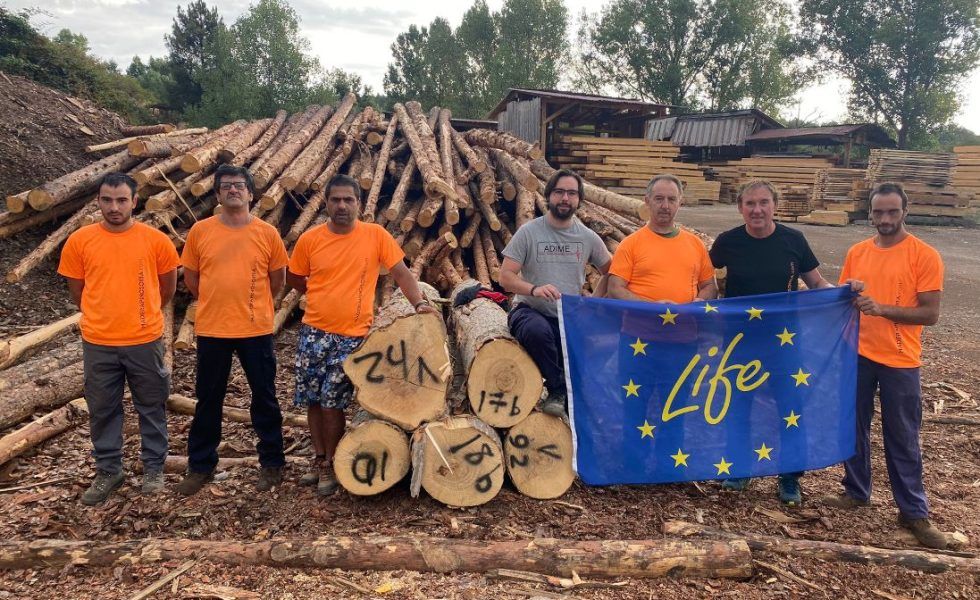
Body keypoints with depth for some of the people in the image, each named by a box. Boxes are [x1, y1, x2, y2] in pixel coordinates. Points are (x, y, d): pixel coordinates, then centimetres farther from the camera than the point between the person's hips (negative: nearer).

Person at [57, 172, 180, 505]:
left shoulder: (156, 240, -5)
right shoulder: (79, 241, -3)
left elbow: (168, 287, 9)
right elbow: (76, 290, 9)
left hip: (145, 341, -1)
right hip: (98, 343, 1)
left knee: (152, 407, 10)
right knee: (102, 410, 12)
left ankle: (153, 468, 26)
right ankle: (108, 471, 28)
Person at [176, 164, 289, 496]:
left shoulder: (268, 233, -2)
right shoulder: (200, 231, 0)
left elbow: (277, 279, 8)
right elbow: (190, 277, 9)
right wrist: (217, 303, 10)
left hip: (256, 330, -1)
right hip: (211, 330, 1)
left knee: (264, 398, 9)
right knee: (208, 400, 12)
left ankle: (271, 463, 24)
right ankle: (200, 466, 27)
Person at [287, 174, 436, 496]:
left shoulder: (376, 235, -5)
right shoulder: (310, 239, -1)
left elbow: (401, 272, -4)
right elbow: (294, 278, 13)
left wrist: (420, 303, -17)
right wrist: (324, 298, 9)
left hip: (352, 335, -3)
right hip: (314, 332, 3)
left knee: (332, 402, -1)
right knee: (312, 399, 10)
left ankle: (330, 465, 17)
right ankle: (319, 459, 29)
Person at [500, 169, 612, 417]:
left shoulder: (589, 237, 8)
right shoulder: (528, 232, -3)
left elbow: (610, 273, 19)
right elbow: (505, 277, -7)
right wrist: (534, 289, -26)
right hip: (531, 312, -3)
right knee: (537, 330, -38)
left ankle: (560, 394, 14)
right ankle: (559, 390, -16)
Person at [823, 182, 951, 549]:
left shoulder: (924, 256, -8)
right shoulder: (857, 252, 5)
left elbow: (930, 314, -11)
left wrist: (881, 308, -22)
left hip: (900, 362, -4)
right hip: (857, 354, 4)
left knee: (902, 439, 5)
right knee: (854, 428, 13)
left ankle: (914, 512, 18)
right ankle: (857, 492, 30)